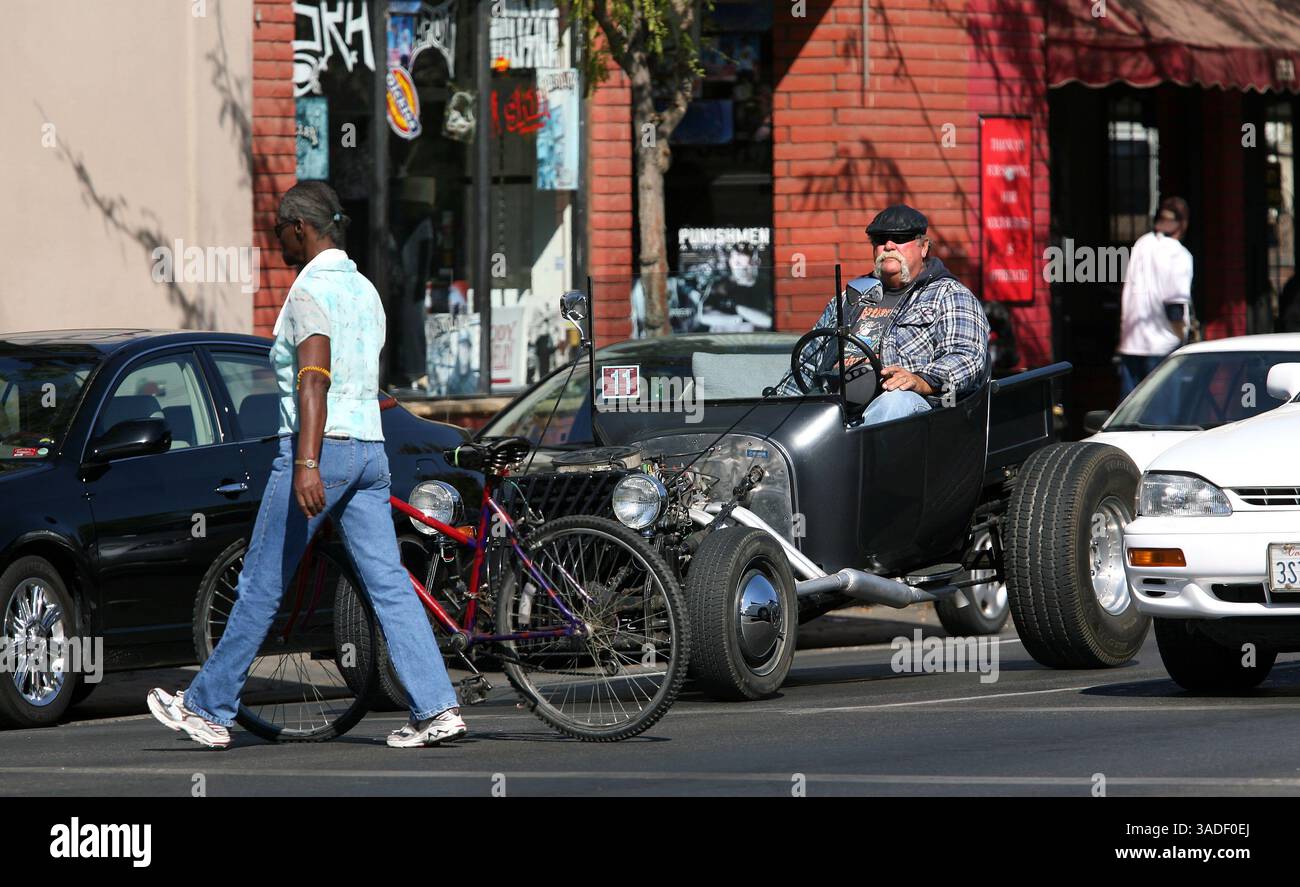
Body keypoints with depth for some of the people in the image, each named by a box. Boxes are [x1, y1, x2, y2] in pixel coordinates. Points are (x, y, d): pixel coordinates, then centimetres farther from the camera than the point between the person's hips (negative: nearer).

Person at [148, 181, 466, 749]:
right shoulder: (363, 289, 17)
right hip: (369, 449, 8)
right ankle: (437, 709, -7)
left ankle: (208, 708, 10)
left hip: (322, 447, -8)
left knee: (261, 586, 1)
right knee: (389, 585, 2)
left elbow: (314, 381, -22)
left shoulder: (311, 290, -10)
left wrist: (307, 464, -30)